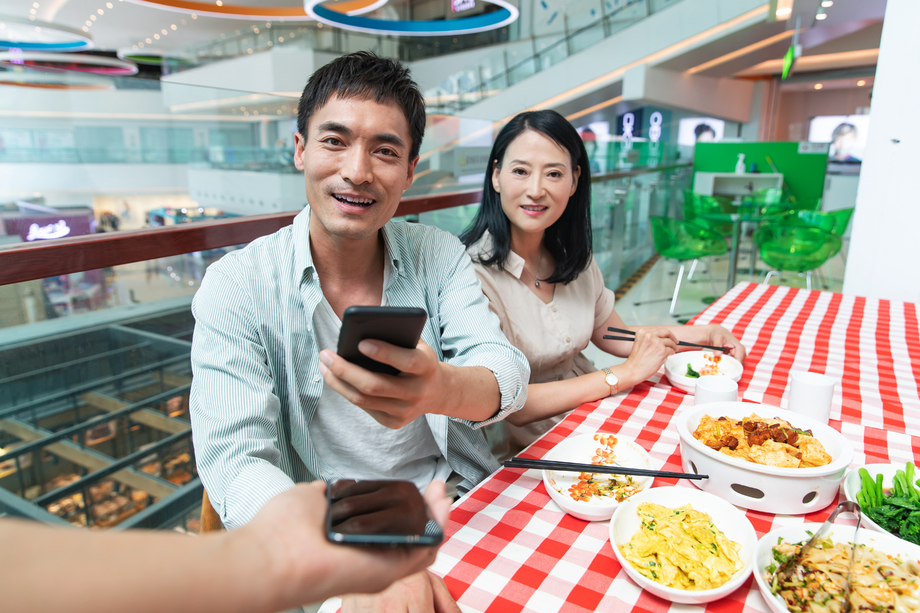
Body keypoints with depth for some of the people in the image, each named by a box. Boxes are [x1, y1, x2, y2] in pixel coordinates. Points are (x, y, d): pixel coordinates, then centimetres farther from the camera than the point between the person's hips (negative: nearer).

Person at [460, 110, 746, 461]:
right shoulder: (473, 271, -22)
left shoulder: (572, 256, 2)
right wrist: (626, 374, -18)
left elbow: (613, 336, 17)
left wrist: (705, 334, 6)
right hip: (522, 454, -7)